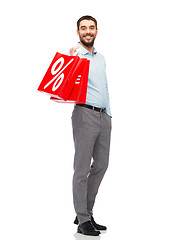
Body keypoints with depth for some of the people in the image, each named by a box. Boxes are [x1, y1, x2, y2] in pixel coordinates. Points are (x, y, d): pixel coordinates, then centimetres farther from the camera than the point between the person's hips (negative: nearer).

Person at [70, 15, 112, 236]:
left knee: (101, 165, 9)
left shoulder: (100, 58, 19)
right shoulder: (74, 55, -3)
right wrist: (71, 58, -30)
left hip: (104, 116, 8)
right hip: (85, 114, -8)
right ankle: (83, 220, 2)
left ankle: (86, 212, 20)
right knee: (82, 168, -4)